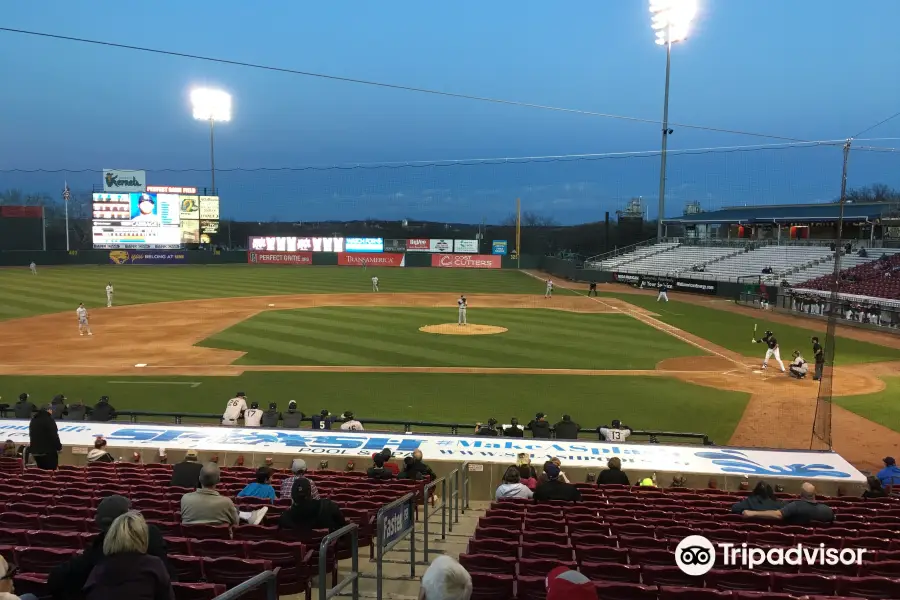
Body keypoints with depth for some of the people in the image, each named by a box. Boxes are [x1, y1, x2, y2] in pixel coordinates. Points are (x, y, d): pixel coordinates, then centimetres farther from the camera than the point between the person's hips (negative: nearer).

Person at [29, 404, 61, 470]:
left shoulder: (33, 419, 13)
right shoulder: (49, 420, -14)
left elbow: (31, 435, 24)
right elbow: (54, 436, -17)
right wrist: (59, 447, -6)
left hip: (36, 450, 8)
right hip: (49, 451, -8)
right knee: (50, 472, -5)